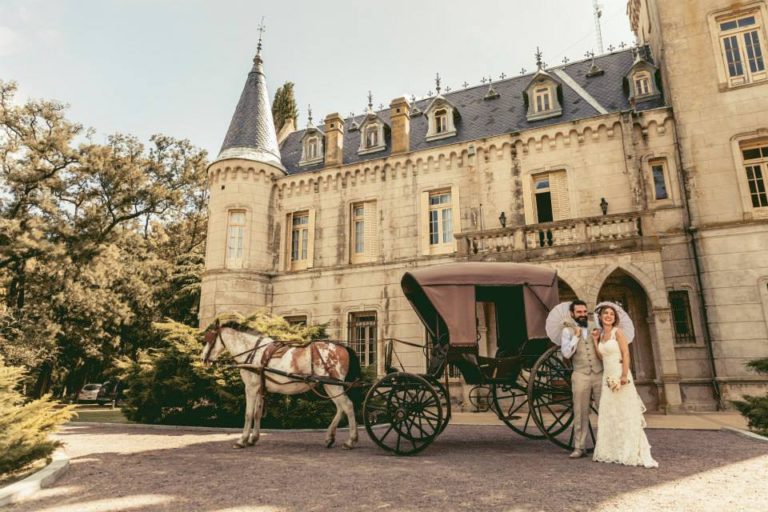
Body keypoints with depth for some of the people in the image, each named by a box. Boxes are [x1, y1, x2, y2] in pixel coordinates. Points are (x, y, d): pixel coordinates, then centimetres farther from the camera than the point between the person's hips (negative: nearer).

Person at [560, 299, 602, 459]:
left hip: (599, 374, 2)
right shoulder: (568, 331, 3)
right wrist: (576, 336, -10)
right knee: (581, 413, 3)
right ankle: (579, 447, 10)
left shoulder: (596, 328, 10)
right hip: (581, 376, -2)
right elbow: (566, 353, -9)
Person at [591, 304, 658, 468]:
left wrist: (624, 375, -21)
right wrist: (595, 340, 7)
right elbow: (601, 356, 9)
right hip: (608, 378, 7)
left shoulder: (618, 332, -6)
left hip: (620, 376, -6)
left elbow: (626, 354, -13)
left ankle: (632, 453, 1)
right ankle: (612, 451, 19)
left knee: (626, 415, -4)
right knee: (609, 415, 10)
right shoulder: (601, 334, 12)